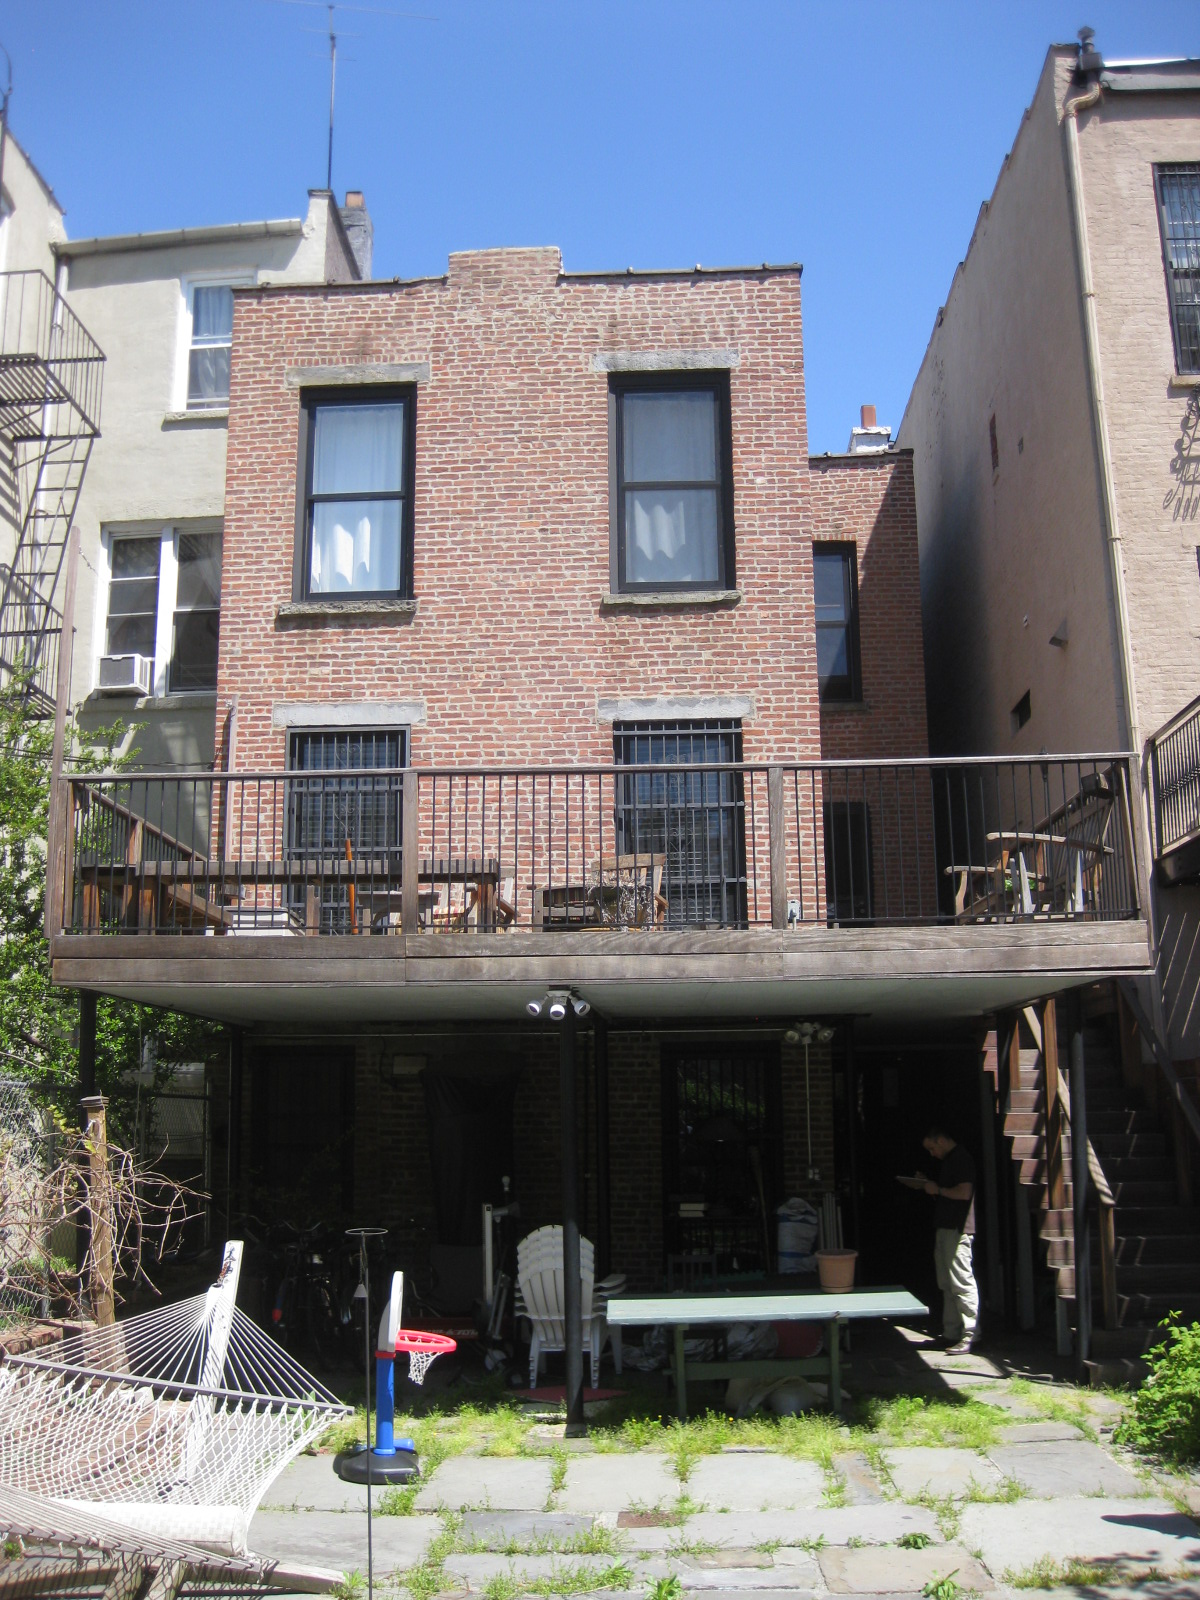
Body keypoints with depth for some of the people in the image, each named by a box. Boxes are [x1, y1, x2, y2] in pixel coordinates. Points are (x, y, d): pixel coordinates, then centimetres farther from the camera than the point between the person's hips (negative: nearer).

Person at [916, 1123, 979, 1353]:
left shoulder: (961, 1158, -11)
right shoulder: (945, 1160, 20)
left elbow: (964, 1192, -21)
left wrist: (938, 1189, -11)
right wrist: (929, 1184, 12)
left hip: (958, 1230, -10)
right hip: (944, 1228, 10)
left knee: (962, 1282, -9)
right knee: (947, 1285, 11)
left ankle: (969, 1336, -7)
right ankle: (951, 1333, 15)